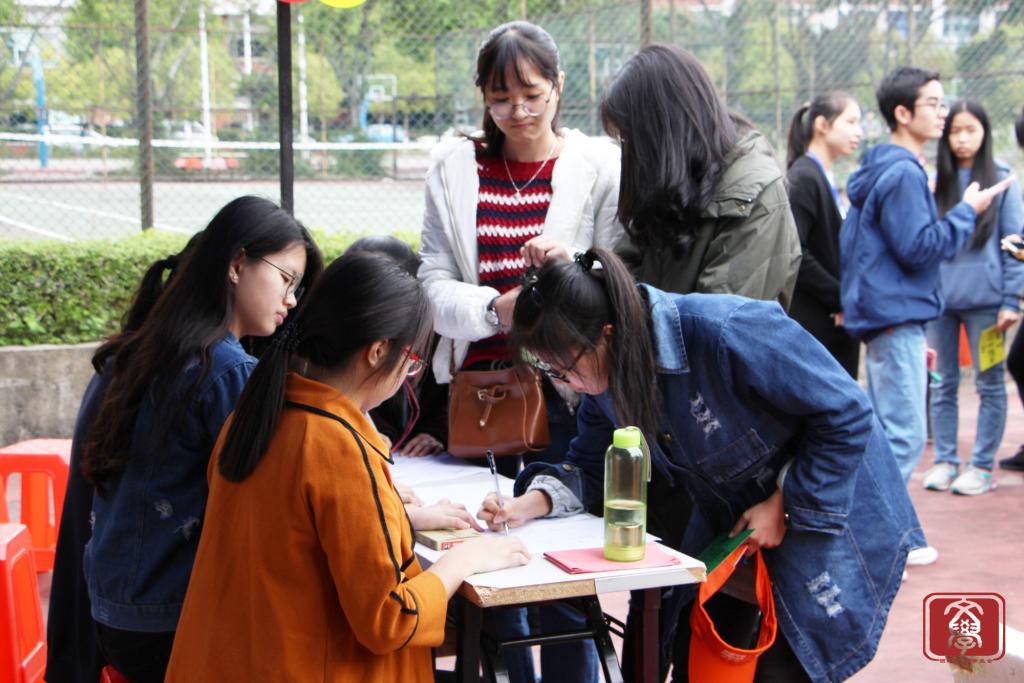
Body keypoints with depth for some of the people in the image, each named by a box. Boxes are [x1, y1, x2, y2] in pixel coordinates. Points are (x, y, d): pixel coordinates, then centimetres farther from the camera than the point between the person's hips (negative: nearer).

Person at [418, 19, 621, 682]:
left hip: (565, 394, -2)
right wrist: (493, 309, -20)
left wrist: (575, 267, -18)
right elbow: (434, 281, 0)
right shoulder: (455, 167, 6)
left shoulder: (601, 166, 0)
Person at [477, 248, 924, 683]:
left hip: (826, 511, -7)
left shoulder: (722, 330, -34)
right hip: (729, 519, 7)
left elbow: (845, 414, -26)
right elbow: (593, 467, 2)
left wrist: (785, 506, -22)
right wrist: (531, 502, -17)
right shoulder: (606, 376, -10)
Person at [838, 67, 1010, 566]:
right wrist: (967, 211, -11)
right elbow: (919, 248, -21)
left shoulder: (880, 170, 16)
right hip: (897, 317, -11)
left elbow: (850, 238, 20)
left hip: (880, 313, 11)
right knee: (904, 435, -5)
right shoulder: (903, 174, -16)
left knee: (887, 429, 17)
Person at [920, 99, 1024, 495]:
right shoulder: (934, 183, 7)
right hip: (938, 297, 3)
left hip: (985, 299, -3)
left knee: (989, 384, 3)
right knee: (943, 384, 8)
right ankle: (944, 461, 17)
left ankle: (982, 466, 10)